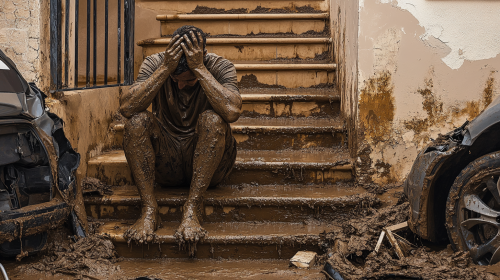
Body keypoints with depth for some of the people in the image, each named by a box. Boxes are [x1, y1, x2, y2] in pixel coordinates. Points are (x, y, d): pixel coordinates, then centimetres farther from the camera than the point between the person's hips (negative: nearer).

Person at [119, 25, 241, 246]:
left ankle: (192, 208, -27)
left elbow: (232, 112, -32)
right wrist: (165, 69, -29)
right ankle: (149, 210, -24)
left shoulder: (220, 68, -11)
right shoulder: (155, 64, -7)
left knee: (212, 120, -30)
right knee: (137, 120, -24)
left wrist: (199, 68, -30)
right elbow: (127, 108, -25)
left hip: (207, 162, -1)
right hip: (164, 164, 2)